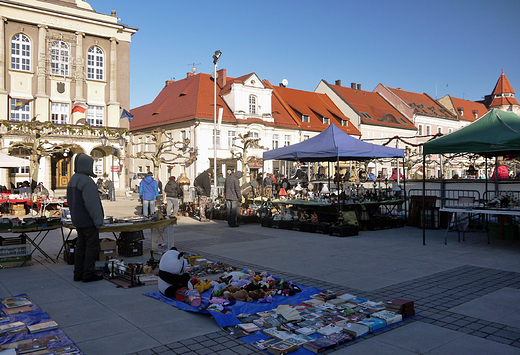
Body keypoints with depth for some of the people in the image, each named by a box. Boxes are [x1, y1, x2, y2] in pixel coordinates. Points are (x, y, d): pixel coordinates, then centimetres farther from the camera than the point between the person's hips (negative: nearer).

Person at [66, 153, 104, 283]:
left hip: (78, 221, 10)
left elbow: (70, 202, 20)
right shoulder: (86, 181, -20)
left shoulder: (73, 180, 13)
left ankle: (78, 273, 20)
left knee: (81, 246, 15)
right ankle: (88, 273, 1)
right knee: (92, 246, -2)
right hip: (88, 221, -10)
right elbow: (92, 203, -23)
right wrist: (98, 220, -18)